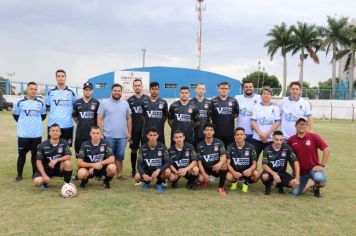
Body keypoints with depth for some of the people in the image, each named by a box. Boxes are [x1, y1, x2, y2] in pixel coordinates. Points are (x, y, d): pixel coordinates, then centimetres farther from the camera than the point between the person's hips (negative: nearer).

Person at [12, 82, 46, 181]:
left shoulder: (40, 103, 3)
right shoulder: (20, 102, -2)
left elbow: (43, 116, 16)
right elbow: (15, 115, 10)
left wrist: (36, 122, 8)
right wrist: (23, 122, 8)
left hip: (37, 134, 1)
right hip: (23, 134, -1)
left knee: (35, 154, 8)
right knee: (22, 154, 8)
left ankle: (35, 174, 20)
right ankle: (19, 175, 19)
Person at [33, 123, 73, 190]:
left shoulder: (64, 143, -9)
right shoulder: (42, 145, -12)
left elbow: (68, 157, -16)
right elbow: (39, 161, -12)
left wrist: (56, 160, -32)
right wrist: (44, 175, -22)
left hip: (58, 168, 1)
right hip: (46, 168, -1)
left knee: (68, 163, -30)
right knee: (37, 182, -27)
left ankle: (67, 184, -10)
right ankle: (44, 183, 12)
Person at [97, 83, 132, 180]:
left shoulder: (125, 103, 9)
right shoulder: (104, 103, -1)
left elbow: (129, 119, 12)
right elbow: (99, 119, -3)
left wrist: (129, 132, 6)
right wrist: (100, 133, -9)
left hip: (122, 136, 3)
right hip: (108, 136, -3)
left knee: (120, 156, 9)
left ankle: (119, 174, 18)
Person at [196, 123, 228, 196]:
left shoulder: (219, 142, -8)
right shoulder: (200, 146, -6)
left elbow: (224, 156, -17)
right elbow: (199, 162, -5)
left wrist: (220, 163, -40)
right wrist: (204, 174, -18)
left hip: (216, 167, 0)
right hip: (206, 169, 1)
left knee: (223, 164, -33)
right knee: (201, 179, -29)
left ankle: (220, 187, -15)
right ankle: (206, 181, 14)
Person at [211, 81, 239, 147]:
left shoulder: (233, 101, 6)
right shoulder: (213, 101, 1)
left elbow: (236, 113, 14)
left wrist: (230, 118, 5)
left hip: (230, 132, 2)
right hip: (217, 132, -1)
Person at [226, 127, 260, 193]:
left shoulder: (250, 147, -6)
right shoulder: (230, 147, -7)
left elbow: (254, 164, -6)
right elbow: (228, 164, -11)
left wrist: (250, 170, -30)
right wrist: (234, 172, -31)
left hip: (247, 171, 0)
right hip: (234, 171, 0)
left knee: (256, 174, -30)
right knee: (229, 177, -32)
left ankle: (246, 183, 5)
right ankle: (234, 181, 8)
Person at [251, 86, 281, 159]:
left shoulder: (275, 108, 6)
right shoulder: (256, 107, 6)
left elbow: (278, 123, -2)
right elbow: (253, 122, -1)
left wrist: (267, 133, -12)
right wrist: (260, 134, -13)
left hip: (270, 139, 0)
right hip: (257, 139, 0)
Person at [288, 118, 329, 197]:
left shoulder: (314, 136, -9)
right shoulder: (291, 140, -3)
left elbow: (326, 149, -9)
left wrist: (322, 165, -12)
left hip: (313, 168, -2)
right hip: (300, 171, 3)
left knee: (320, 179, -34)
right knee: (296, 193, -2)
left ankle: (316, 186, 5)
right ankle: (309, 184, 30)